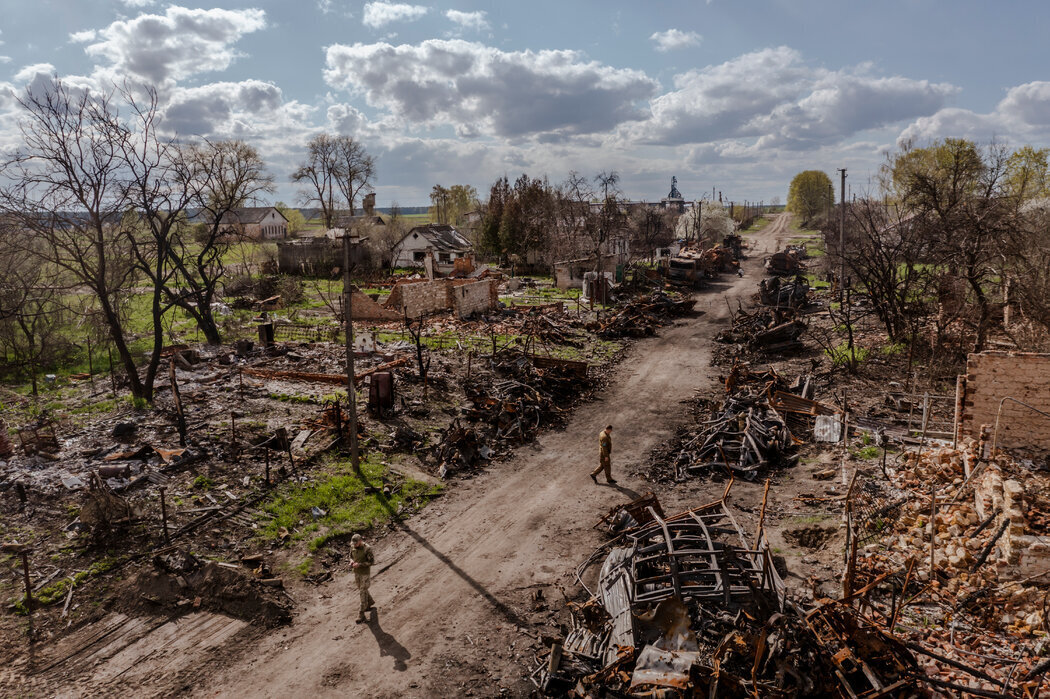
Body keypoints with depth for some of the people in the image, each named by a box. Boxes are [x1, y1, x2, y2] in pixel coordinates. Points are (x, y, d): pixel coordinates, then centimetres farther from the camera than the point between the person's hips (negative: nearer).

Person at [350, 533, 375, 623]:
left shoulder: (367, 549, -27)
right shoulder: (352, 546, -8)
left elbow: (372, 562, -23)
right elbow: (351, 556, 10)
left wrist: (359, 564, -30)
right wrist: (351, 561, -15)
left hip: (365, 573, -6)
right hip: (356, 572, 7)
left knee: (363, 593, 1)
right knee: (361, 590, 22)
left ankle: (361, 614, 12)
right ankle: (370, 602, 47)